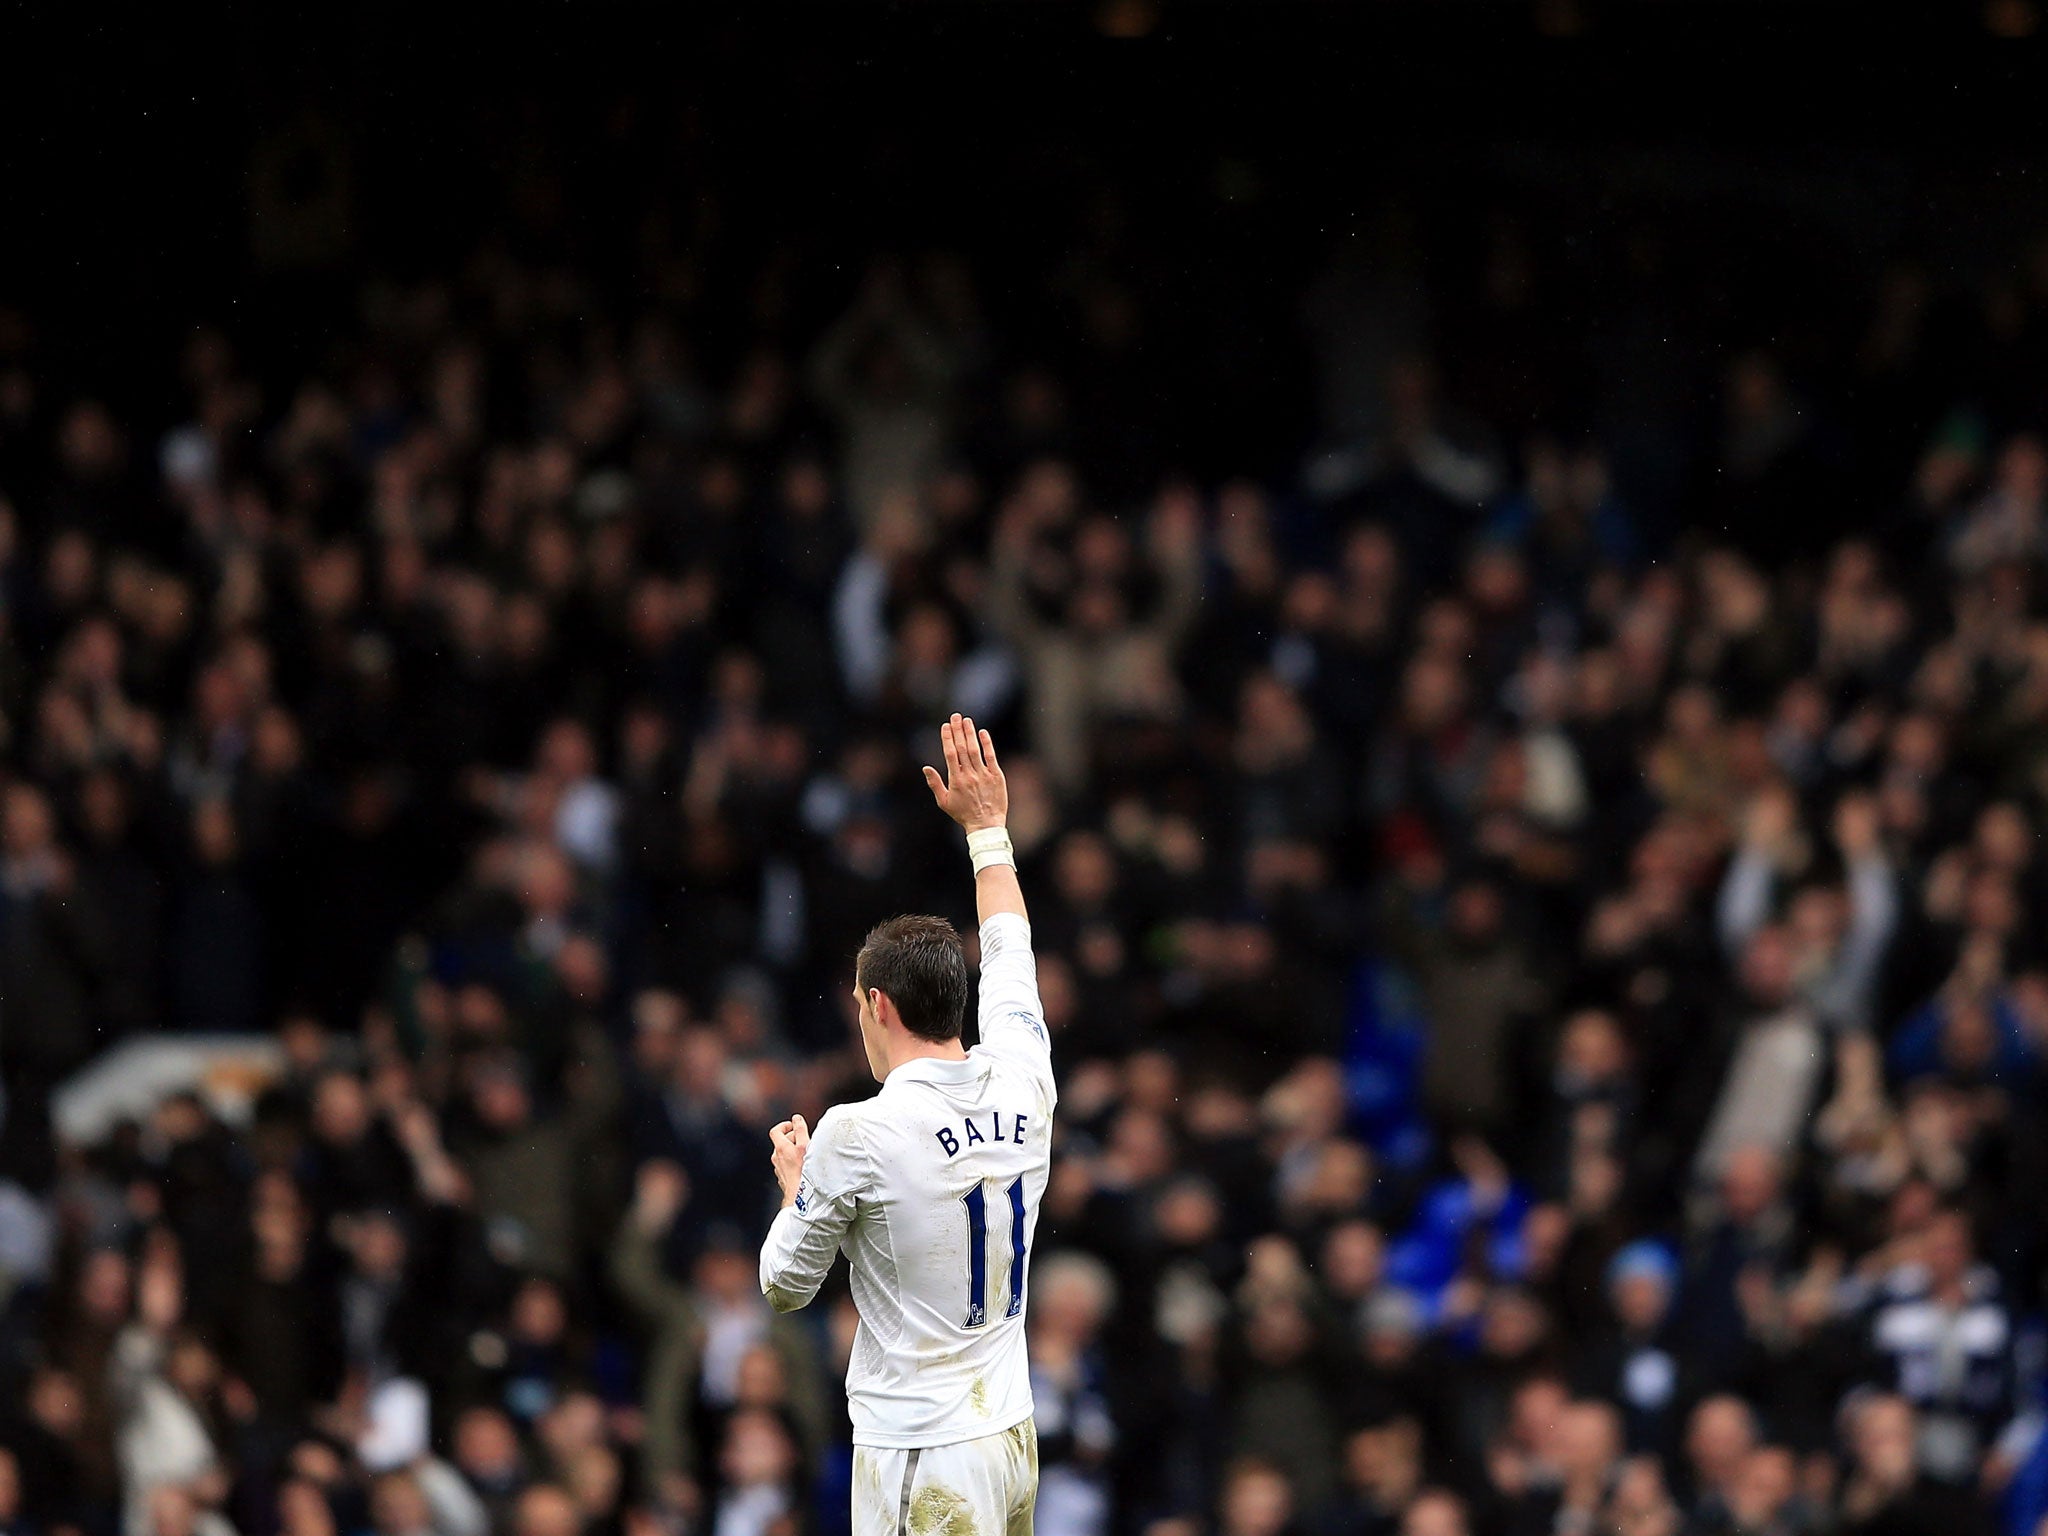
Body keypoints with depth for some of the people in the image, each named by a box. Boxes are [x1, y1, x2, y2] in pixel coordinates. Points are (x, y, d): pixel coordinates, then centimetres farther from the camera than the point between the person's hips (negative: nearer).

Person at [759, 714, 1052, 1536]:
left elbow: (785, 1284, 0)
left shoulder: (856, 1136, -14)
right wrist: (986, 826, 37)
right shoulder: (1020, 1090, 2)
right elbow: (1009, 954, 23)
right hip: (1011, 1433, 7)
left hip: (922, 1454, -7)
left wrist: (797, 1184, 20)